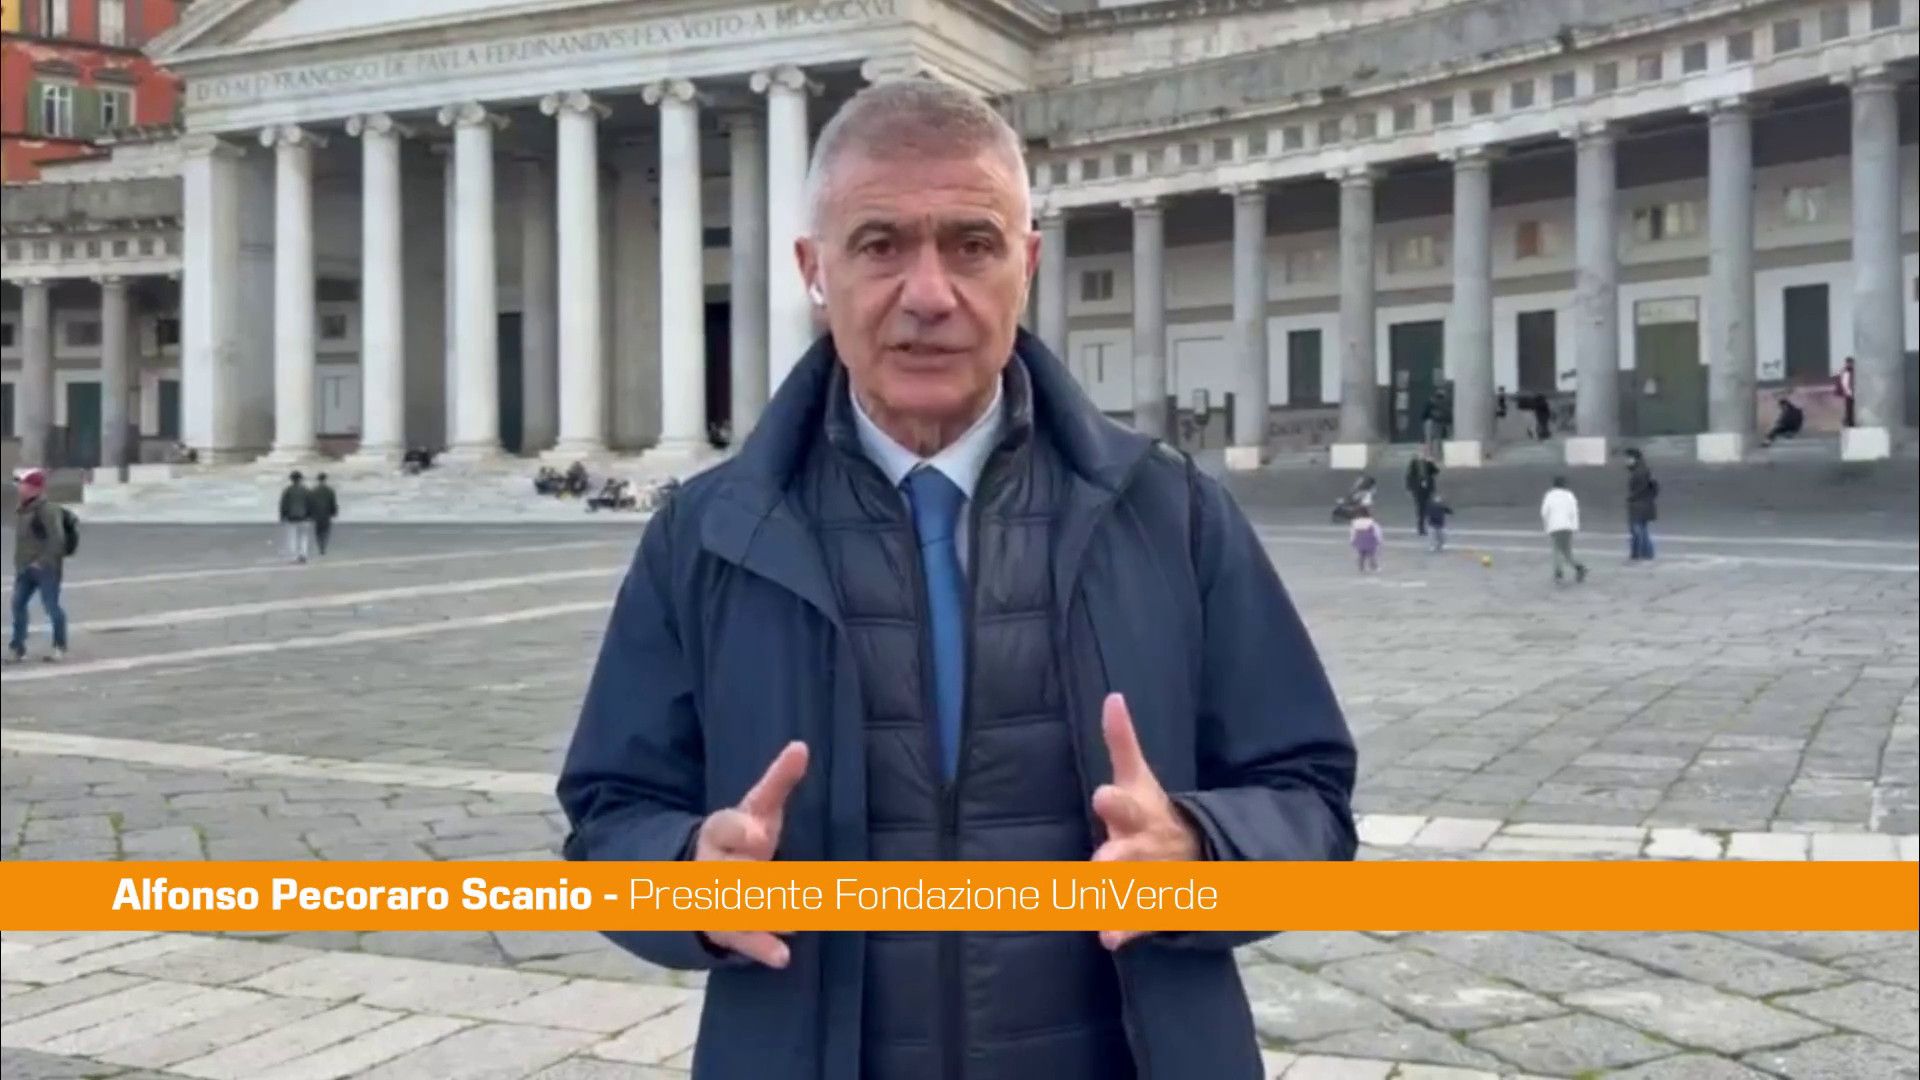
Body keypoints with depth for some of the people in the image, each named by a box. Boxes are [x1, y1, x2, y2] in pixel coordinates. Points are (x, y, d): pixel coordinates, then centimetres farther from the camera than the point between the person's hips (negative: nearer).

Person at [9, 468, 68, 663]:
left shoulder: (47, 509, -16)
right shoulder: (22, 510, 14)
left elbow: (57, 538, -22)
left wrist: (42, 561, -22)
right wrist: (19, 563, 15)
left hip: (45, 567, -9)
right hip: (25, 568, 9)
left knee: (51, 605, -3)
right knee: (18, 604, 4)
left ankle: (60, 647, 9)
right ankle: (17, 647, 11)